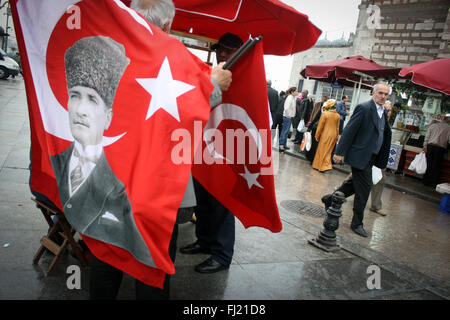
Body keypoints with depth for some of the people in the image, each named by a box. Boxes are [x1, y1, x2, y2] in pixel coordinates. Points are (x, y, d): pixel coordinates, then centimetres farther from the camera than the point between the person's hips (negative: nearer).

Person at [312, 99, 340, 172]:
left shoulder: (325, 114, -14)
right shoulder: (337, 115, 2)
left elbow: (320, 126, -9)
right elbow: (337, 127, 9)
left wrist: (317, 135, 0)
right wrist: (336, 137, 18)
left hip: (325, 135, -5)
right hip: (333, 135, 5)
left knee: (323, 151, 7)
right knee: (328, 151, 13)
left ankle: (326, 166, 8)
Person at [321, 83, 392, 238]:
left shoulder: (383, 111, 12)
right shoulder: (364, 108, -14)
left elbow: (385, 134, 19)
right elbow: (349, 130, -17)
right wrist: (340, 152, -19)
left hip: (370, 157, 9)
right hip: (360, 156, -9)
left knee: (356, 183, 19)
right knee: (364, 188, -2)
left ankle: (330, 199, 37)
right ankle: (357, 223, 13)